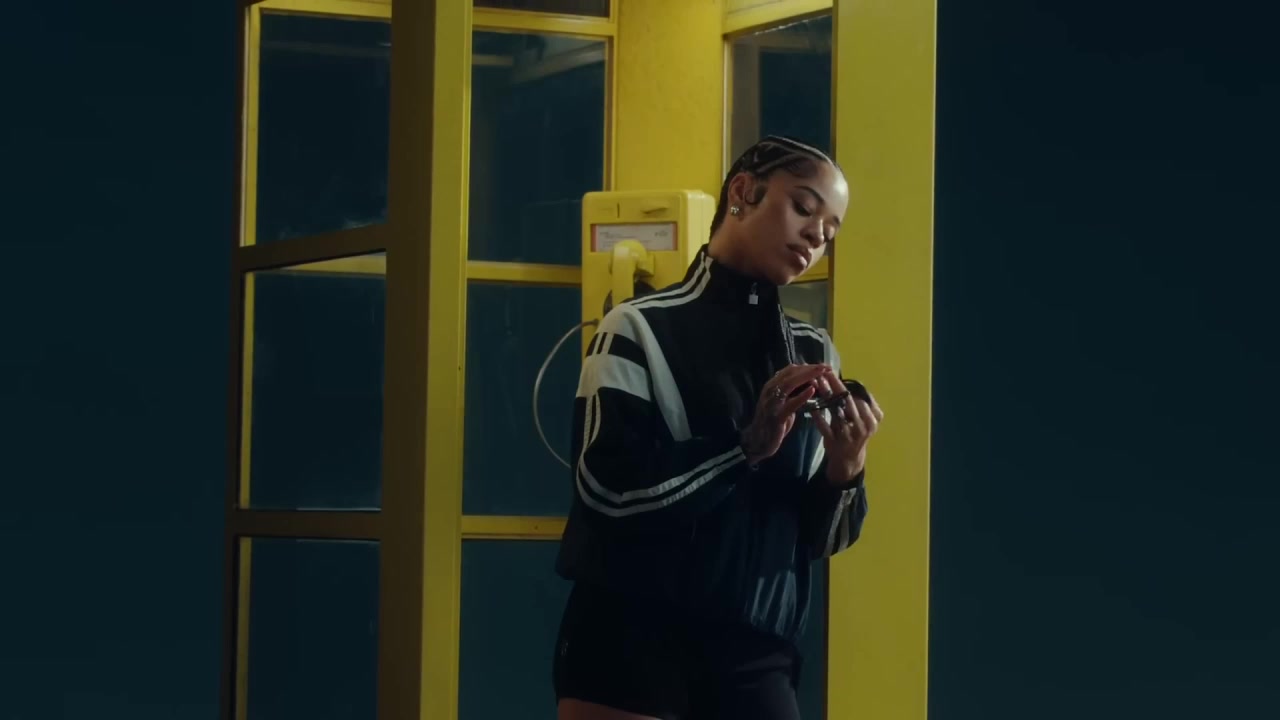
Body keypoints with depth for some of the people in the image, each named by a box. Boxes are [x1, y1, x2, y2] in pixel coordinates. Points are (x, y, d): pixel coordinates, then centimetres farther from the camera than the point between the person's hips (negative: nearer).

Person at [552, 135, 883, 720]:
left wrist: (843, 472, -11)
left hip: (756, 657, 4)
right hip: (630, 646, -4)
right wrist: (747, 443, -17)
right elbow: (607, 485, -14)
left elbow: (821, 538, 9)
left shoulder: (815, 355, 10)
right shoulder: (642, 327, -3)